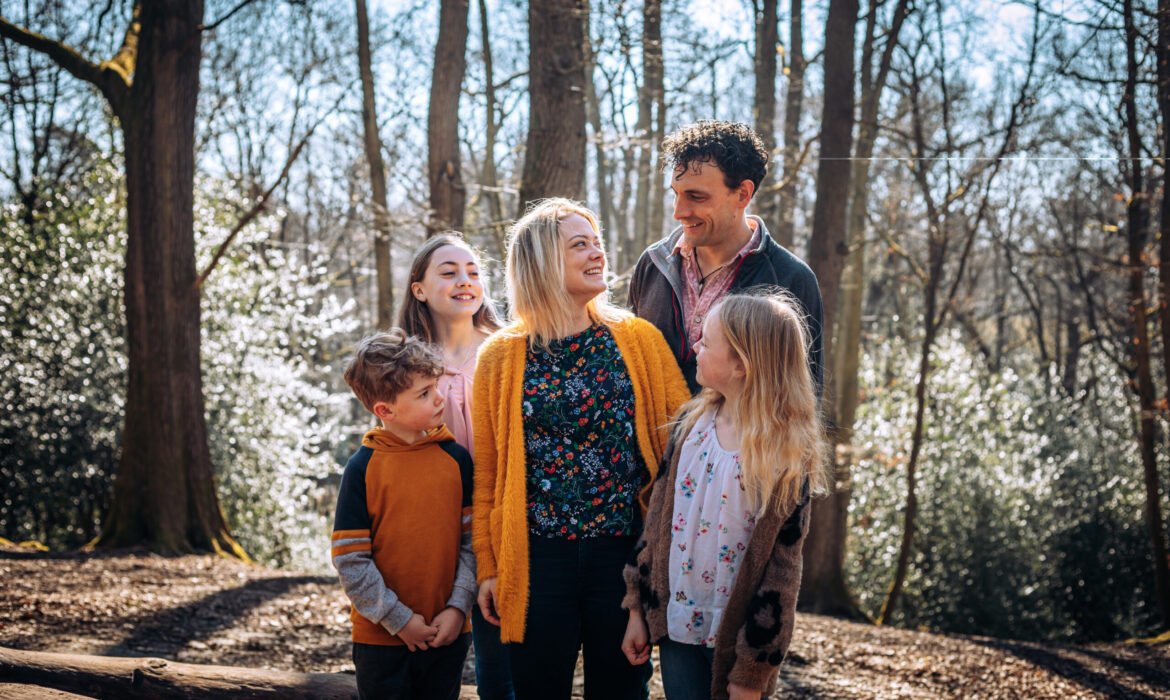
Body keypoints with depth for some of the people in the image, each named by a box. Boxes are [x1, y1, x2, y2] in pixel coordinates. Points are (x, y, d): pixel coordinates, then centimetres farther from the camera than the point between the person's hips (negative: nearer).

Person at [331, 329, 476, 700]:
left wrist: (458, 607, -9)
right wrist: (399, 620, -11)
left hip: (447, 634, 3)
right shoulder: (363, 467, -9)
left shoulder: (457, 459, -1)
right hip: (381, 638, -2)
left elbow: (472, 540, 1)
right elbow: (350, 560, -9)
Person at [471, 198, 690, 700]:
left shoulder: (640, 340, 3)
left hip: (624, 554, 1)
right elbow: (487, 472, 5)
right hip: (537, 560, 0)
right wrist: (488, 566, 2)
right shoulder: (502, 357, 2)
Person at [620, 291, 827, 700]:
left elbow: (781, 573, -13)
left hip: (736, 637, -4)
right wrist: (638, 608, 6)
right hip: (677, 625, 4)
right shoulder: (692, 422, 0)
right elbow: (658, 518, 6)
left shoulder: (787, 458, -15)